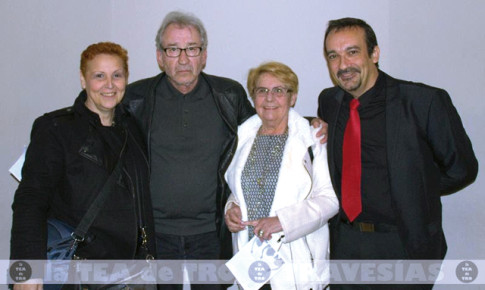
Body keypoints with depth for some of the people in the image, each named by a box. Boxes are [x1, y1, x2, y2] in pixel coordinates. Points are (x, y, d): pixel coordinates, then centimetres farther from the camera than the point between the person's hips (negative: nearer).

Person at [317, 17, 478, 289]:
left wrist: (411, 192, -1)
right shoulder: (328, 101, 4)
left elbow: (462, 168, -5)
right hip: (344, 244, 5)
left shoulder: (424, 101, -13)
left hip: (404, 246, -4)